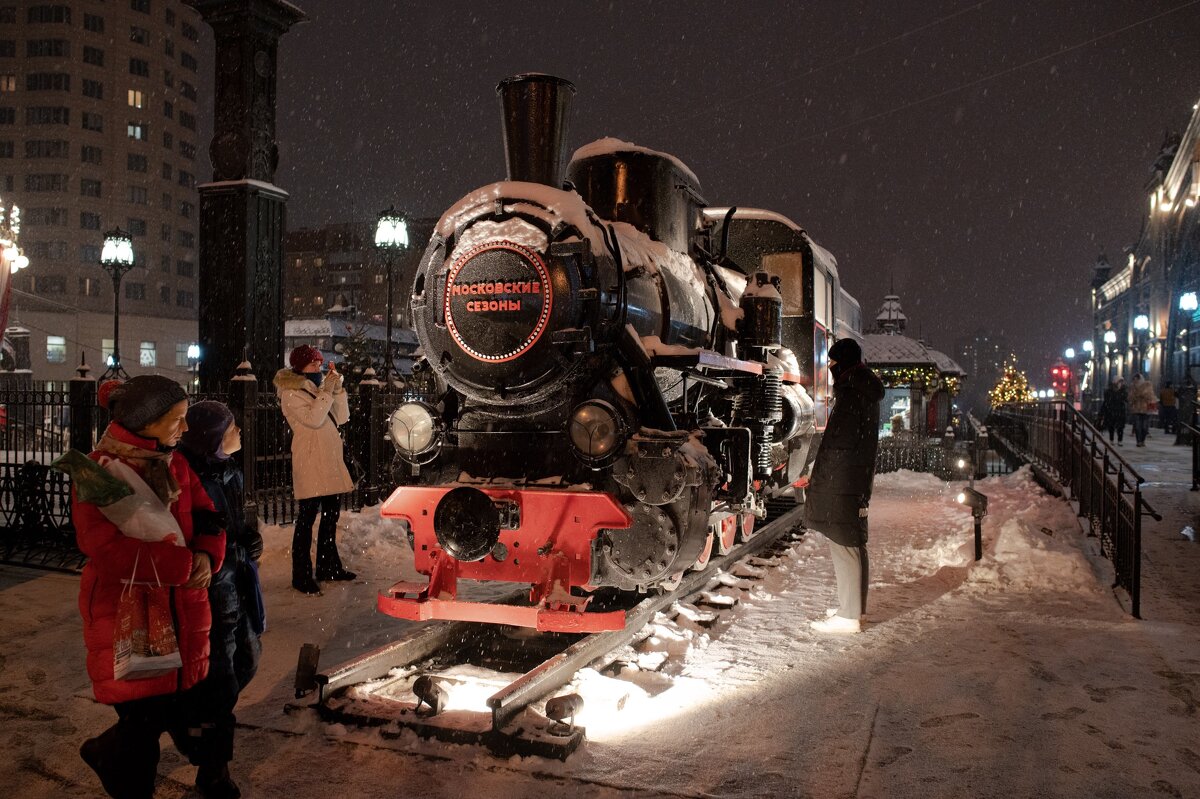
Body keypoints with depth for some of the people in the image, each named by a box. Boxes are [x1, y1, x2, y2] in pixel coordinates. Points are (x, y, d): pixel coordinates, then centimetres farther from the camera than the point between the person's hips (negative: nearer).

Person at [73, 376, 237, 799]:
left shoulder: (175, 464, 7)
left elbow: (206, 517, 9)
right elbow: (106, 547, -24)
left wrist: (207, 555, -13)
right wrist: (185, 562, -21)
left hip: (183, 610, 6)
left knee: (192, 701, 10)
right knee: (145, 717, 1)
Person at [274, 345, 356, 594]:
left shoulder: (318, 387, 16)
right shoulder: (290, 393, -6)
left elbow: (342, 418, 12)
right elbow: (312, 419, -19)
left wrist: (338, 390, 3)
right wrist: (326, 391, -15)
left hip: (330, 461, 8)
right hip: (309, 463, -8)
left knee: (332, 514, 13)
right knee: (307, 518, -6)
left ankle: (328, 566, 25)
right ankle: (301, 576, 0)